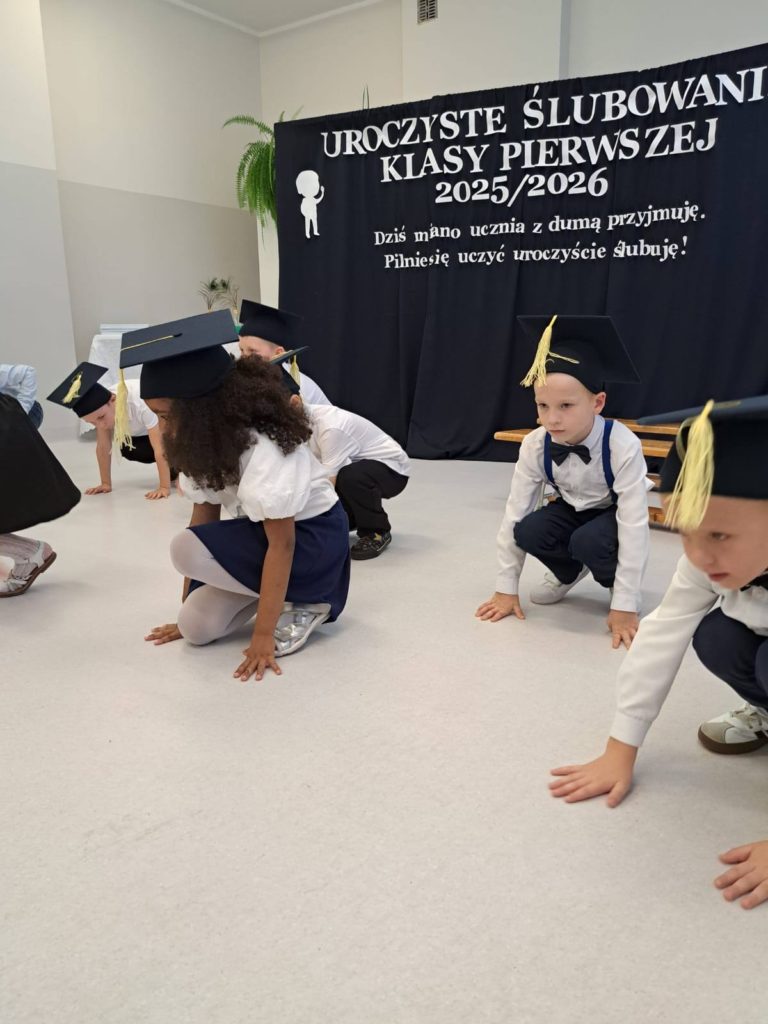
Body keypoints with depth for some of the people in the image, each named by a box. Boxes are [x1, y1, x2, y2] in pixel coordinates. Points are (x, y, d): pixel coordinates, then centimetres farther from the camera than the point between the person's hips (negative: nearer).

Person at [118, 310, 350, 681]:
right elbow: (204, 516, -4)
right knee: (197, 626, -12)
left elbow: (282, 544, -28)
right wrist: (184, 612, -2)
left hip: (314, 537, -7)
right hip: (259, 533, 7)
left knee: (187, 549, -26)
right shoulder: (206, 438, -6)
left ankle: (304, 603, -12)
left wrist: (262, 635, -27)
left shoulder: (264, 449, -31)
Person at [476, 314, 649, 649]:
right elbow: (514, 512, -19)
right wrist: (506, 588, -17)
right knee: (528, 530, -27)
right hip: (571, 510, 3)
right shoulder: (535, 446, -24)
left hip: (613, 516, -3)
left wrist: (625, 606, -33)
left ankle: (615, 582, 0)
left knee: (587, 542, -36)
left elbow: (634, 524, -34)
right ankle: (568, 572, 6)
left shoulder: (622, 446, -35)